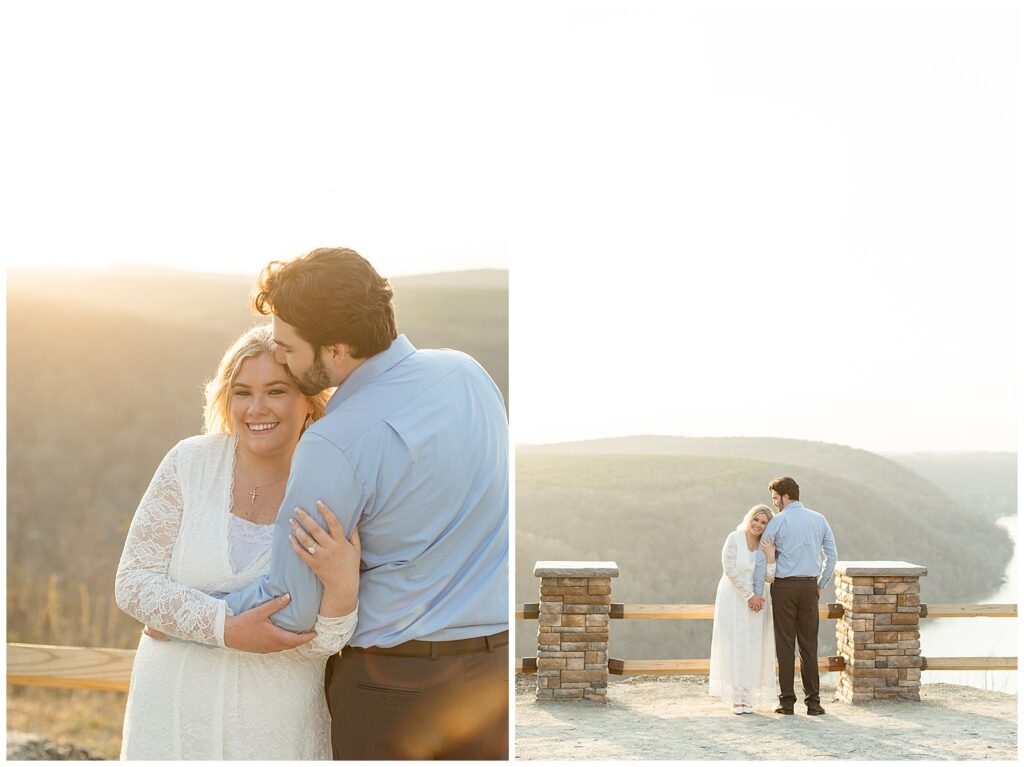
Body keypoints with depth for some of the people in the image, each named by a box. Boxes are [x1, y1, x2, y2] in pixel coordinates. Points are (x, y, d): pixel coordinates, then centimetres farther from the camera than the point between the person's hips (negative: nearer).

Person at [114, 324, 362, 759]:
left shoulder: (331, 496, -7)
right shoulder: (191, 462, -5)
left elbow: (321, 643, -10)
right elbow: (135, 583, -7)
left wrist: (342, 586, -31)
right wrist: (229, 629, -20)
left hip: (279, 723, 0)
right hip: (176, 707, 1)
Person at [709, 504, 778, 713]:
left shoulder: (766, 545, 4)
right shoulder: (734, 538, -8)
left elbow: (769, 578, -2)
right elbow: (730, 571, -14)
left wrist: (771, 556, -17)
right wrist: (749, 596, -13)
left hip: (757, 601, 4)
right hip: (733, 599, -4)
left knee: (753, 647, 2)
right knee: (734, 645, -5)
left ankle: (747, 696, 7)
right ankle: (736, 697, -3)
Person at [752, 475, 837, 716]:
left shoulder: (777, 521, -5)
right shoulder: (819, 520, 7)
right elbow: (831, 556, 8)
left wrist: (758, 592, -6)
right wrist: (821, 585, 15)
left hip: (783, 586, -3)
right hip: (809, 587, 3)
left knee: (785, 644, 2)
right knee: (809, 644, 7)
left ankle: (787, 701, 2)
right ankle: (813, 701, 3)